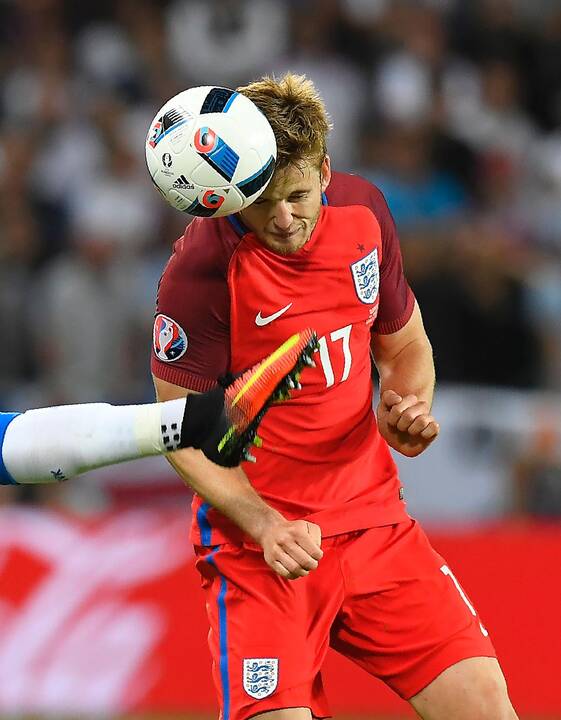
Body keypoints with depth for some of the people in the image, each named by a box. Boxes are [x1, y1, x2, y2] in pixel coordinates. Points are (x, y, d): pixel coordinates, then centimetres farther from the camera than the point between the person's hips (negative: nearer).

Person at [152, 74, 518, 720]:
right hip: (258, 538, -5)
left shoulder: (362, 212, 0)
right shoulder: (201, 267, -16)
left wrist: (406, 408, -6)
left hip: (373, 521, 5)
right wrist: (266, 526, -23)